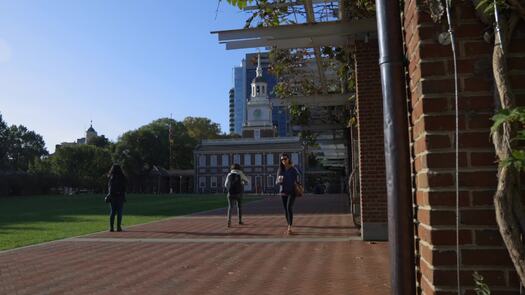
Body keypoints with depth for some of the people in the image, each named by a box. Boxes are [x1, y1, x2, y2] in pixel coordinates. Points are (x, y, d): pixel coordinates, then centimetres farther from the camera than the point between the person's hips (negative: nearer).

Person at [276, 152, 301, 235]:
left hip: (292, 192, -4)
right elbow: (277, 181, 10)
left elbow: (297, 180, 1)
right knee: (286, 210, 8)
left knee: (289, 208, -20)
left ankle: (289, 228, -23)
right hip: (283, 192, 4)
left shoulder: (293, 169, -2)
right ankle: (289, 228, 19)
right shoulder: (280, 170, 6)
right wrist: (279, 181, -13)